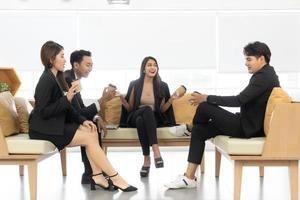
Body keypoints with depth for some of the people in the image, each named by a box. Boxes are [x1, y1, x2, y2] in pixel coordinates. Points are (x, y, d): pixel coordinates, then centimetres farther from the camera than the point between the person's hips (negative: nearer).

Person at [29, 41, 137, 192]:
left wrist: (82, 120, 0)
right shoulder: (46, 80, -16)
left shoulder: (56, 78, 11)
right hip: (44, 129, -9)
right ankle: (115, 178, -10)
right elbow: (43, 112, -22)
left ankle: (97, 176, -9)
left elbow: (66, 108, 12)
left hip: (56, 125, 9)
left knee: (91, 131, -6)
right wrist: (67, 99, -26)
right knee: (89, 138, -15)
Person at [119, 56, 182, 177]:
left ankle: (147, 159, -42)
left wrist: (170, 100, -6)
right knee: (147, 109, -38)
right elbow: (129, 108, 10)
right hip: (135, 117, 0)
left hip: (154, 119, 1)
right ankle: (156, 150, -44)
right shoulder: (135, 84, 6)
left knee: (141, 120, -38)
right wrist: (123, 100, -10)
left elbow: (162, 109, 13)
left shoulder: (162, 86, 8)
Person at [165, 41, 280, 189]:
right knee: (199, 131, 2)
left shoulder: (264, 76, -18)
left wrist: (206, 98, -21)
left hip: (249, 127, -10)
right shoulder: (266, 74, 13)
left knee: (204, 107, -17)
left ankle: (189, 127, 18)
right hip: (251, 122, 10)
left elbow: (239, 100, -26)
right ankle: (189, 177, 1)